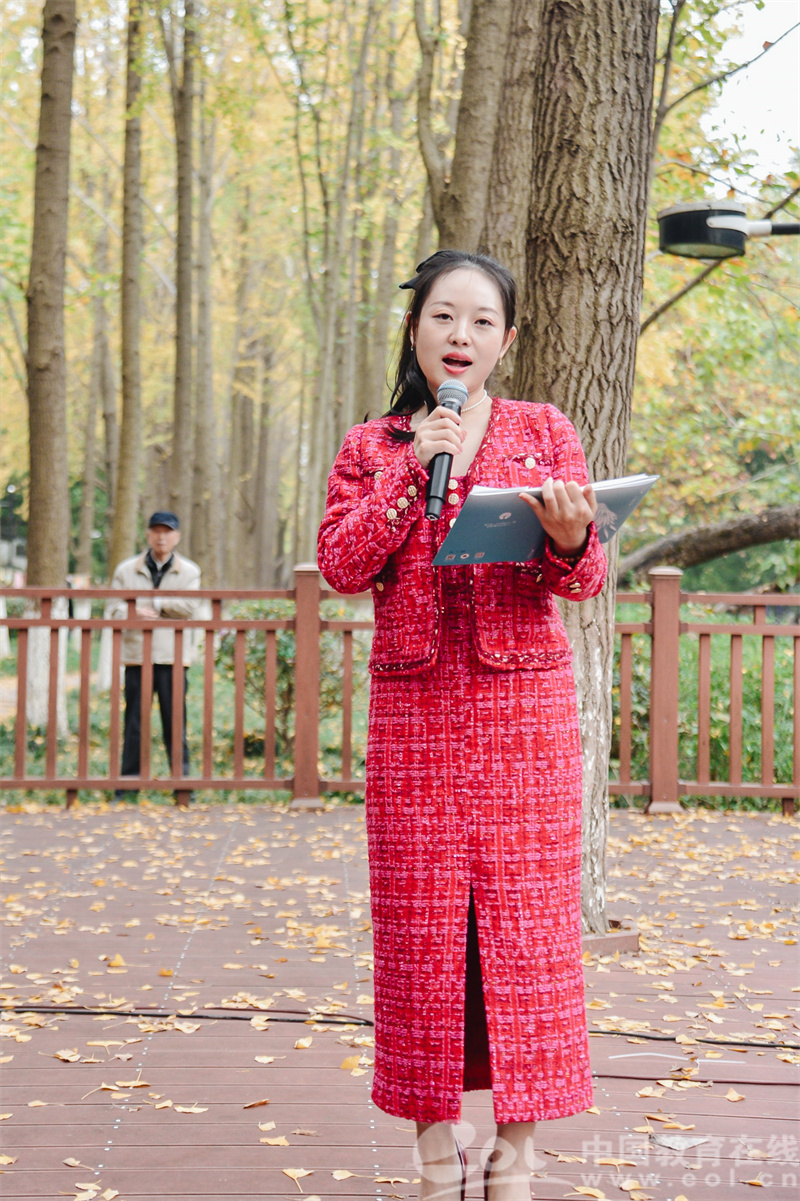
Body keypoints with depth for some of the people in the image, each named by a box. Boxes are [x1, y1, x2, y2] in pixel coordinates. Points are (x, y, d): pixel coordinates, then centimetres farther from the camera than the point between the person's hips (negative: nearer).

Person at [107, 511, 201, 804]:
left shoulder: (189, 572, 9)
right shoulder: (126, 571, 13)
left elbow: (191, 606, -8)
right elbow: (113, 609, 5)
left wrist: (154, 602, -8)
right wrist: (134, 613, -15)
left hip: (173, 657, -1)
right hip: (136, 654, 1)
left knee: (175, 722, 0)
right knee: (134, 722, 2)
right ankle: (127, 784, 9)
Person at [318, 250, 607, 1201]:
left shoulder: (544, 432, 8)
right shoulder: (371, 447, 11)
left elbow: (585, 579, 0)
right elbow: (341, 564, -3)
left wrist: (568, 536, -22)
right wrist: (413, 473, -12)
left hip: (526, 703, -1)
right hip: (414, 706, 1)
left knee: (526, 911, -2)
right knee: (420, 918, 1)